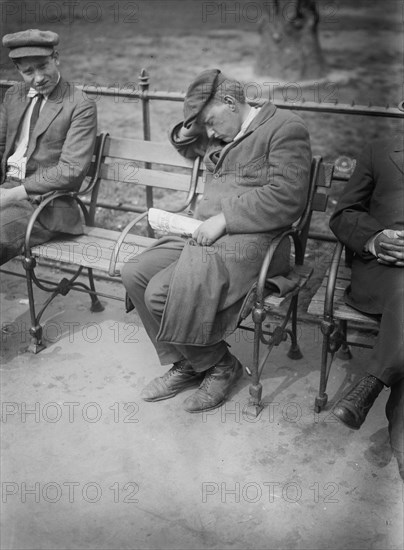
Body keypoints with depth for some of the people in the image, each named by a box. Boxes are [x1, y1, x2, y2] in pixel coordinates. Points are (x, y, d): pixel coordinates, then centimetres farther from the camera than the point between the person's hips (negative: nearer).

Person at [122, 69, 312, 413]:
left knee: (161, 292, -23)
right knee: (134, 274, -6)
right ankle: (185, 363, 5)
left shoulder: (285, 128, -4)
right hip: (206, 233, 9)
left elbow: (287, 198, -17)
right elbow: (186, 148, 43)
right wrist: (185, 132, 18)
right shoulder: (220, 133, 21)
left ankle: (220, 366, 1)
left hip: (251, 240, -9)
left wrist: (223, 219, -19)